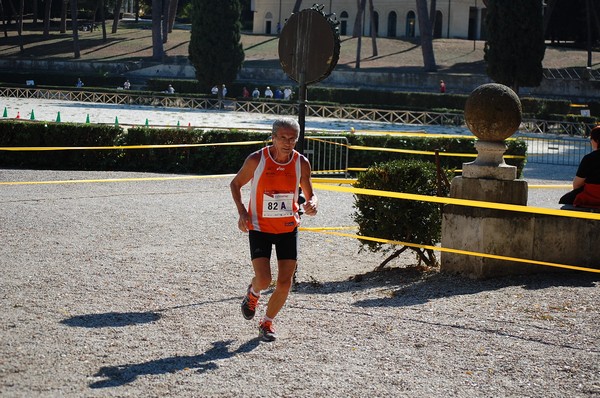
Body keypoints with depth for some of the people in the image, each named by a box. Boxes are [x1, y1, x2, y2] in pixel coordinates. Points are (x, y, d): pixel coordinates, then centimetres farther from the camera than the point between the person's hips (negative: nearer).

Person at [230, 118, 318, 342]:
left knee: (285, 284, -1)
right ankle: (253, 293, 25)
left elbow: (309, 195, 5)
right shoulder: (256, 160, -14)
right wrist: (242, 211, -12)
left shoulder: (301, 163, -8)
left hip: (288, 229, 2)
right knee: (264, 280, -14)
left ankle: (267, 323, 23)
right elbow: (235, 184, 2)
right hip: (259, 228, -2)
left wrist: (311, 205, -19)